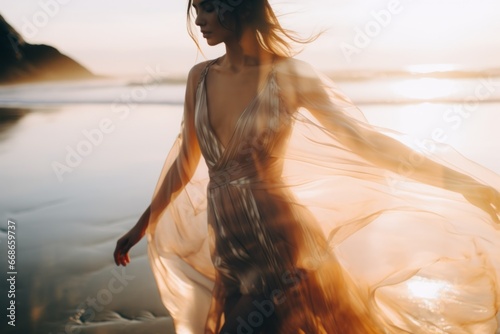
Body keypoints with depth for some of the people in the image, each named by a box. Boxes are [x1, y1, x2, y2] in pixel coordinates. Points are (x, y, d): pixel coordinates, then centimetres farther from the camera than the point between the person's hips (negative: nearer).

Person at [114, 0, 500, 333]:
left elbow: (364, 140, -9)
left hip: (281, 253, -4)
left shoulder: (287, 75, -10)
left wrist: (466, 183, -12)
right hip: (229, 256, 5)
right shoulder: (200, 77, 3)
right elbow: (186, 162, 14)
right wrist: (143, 226, 22)